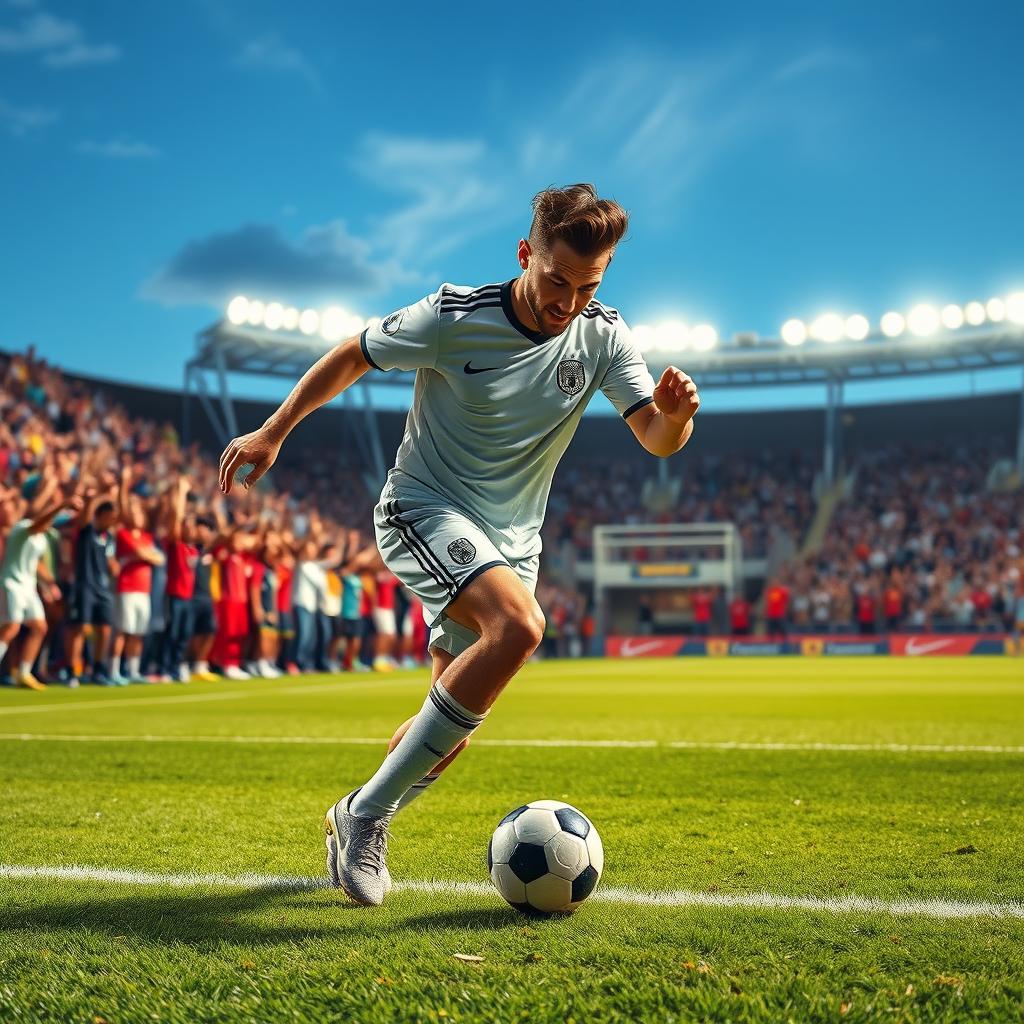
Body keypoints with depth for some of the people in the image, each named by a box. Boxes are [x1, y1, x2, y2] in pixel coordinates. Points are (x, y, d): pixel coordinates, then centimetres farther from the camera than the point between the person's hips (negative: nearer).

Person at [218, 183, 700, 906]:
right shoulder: (454, 317, -16)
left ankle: (360, 826, 34)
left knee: (450, 729, 6)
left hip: (511, 540, 5)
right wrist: (273, 432, -1)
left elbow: (658, 442, -11)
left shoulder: (602, 336, -6)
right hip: (424, 508, -5)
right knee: (518, 626, -33)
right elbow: (352, 357, -2)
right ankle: (366, 812, -24)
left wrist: (676, 413, -33)